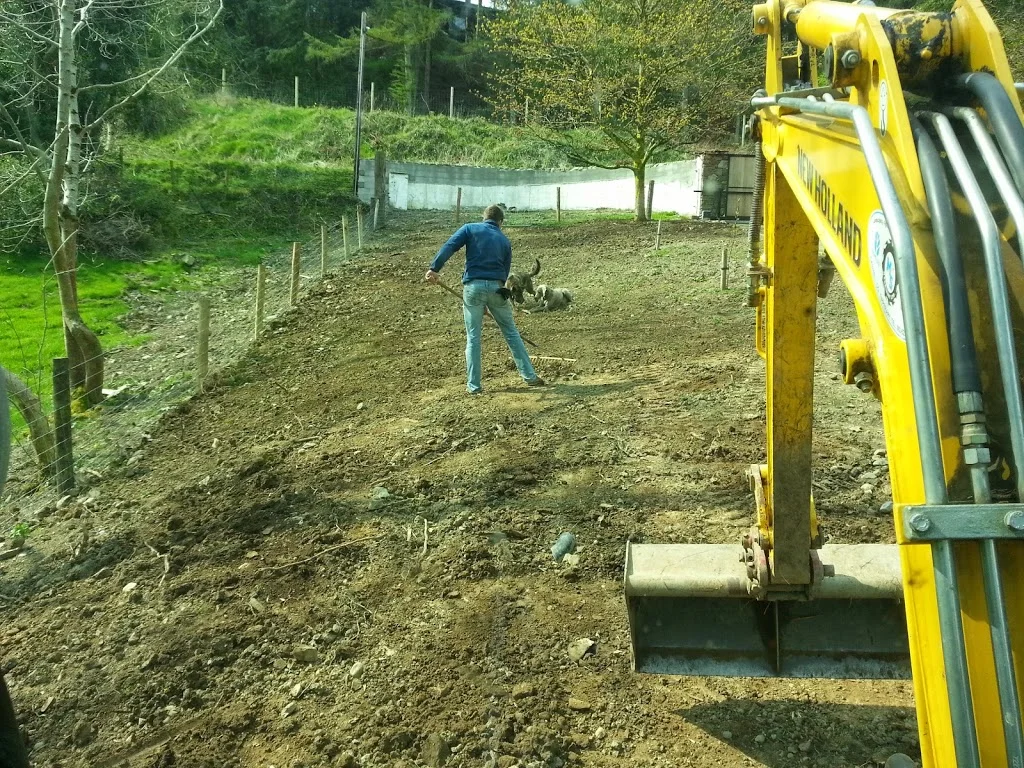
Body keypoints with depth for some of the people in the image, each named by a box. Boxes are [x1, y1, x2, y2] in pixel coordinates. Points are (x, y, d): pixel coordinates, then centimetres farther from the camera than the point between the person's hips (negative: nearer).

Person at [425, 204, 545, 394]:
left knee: (473, 337, 6)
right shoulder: (504, 240, 18)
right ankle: (530, 376, 18)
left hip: (474, 286, -2)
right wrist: (494, 296, 24)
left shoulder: (470, 229, 10)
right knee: (511, 332, 14)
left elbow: (449, 247, -6)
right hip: (496, 287, 2)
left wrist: (434, 268, -13)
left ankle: (473, 385, 7)